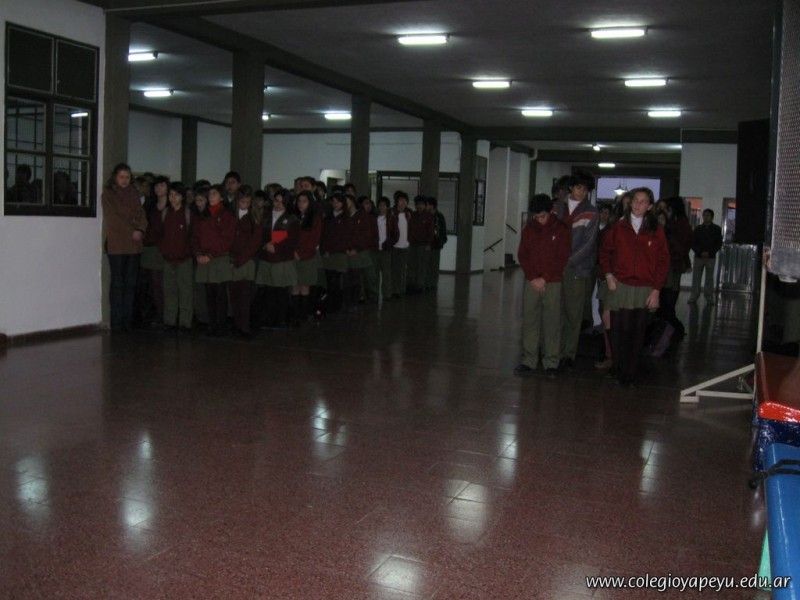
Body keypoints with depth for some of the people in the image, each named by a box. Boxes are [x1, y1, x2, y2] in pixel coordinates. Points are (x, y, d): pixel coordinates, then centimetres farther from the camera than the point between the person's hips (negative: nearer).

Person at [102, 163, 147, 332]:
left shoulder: (133, 194, 17)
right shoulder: (108, 194, 4)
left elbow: (141, 215, 10)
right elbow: (113, 218, -4)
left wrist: (140, 230, -9)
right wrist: (132, 231, -7)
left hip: (134, 245, 4)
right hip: (116, 244, -4)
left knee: (130, 283, 2)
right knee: (117, 282, -6)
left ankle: (127, 320, 6)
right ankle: (116, 322, -4)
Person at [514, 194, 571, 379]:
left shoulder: (562, 229, -1)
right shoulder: (529, 228, 8)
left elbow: (562, 258, -5)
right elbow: (522, 255, 7)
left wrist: (544, 278, -11)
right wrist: (532, 277, -6)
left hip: (552, 284, -3)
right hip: (532, 282, 3)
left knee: (552, 323, -1)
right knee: (529, 322, 3)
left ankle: (551, 363, 5)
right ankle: (529, 361, 8)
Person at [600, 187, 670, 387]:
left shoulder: (656, 231, 4)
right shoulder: (618, 227, 6)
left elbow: (663, 261, 4)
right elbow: (605, 251, 13)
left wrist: (656, 289, -2)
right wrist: (608, 274, -2)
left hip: (644, 290, 0)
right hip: (620, 287, 0)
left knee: (638, 332, 3)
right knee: (619, 330, -2)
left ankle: (631, 374, 11)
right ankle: (618, 371, 9)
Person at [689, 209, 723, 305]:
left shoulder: (717, 229, 4)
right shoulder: (698, 229, 6)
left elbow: (719, 244, 2)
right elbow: (693, 243, 3)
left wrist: (709, 253, -12)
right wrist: (700, 252, -13)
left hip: (711, 257, -1)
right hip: (698, 257, 1)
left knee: (709, 278, 2)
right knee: (696, 278, -1)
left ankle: (709, 298, 5)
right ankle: (694, 296, 4)